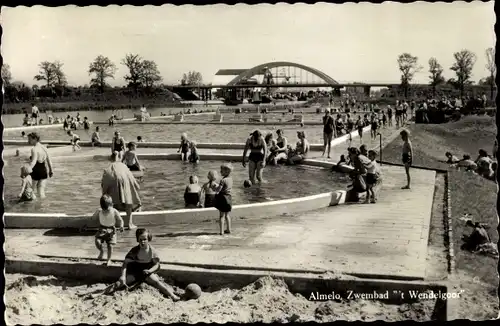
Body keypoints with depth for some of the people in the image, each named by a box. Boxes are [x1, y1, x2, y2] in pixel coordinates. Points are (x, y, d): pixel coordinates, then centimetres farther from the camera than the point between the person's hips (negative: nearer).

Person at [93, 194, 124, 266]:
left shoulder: (114, 212, -15)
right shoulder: (99, 211, -10)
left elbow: (120, 220, -6)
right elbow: (93, 218, 5)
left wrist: (121, 226, -26)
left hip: (111, 230, -2)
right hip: (102, 229, 2)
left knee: (110, 245, -3)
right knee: (97, 242, -17)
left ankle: (109, 260, 19)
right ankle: (101, 251, 17)